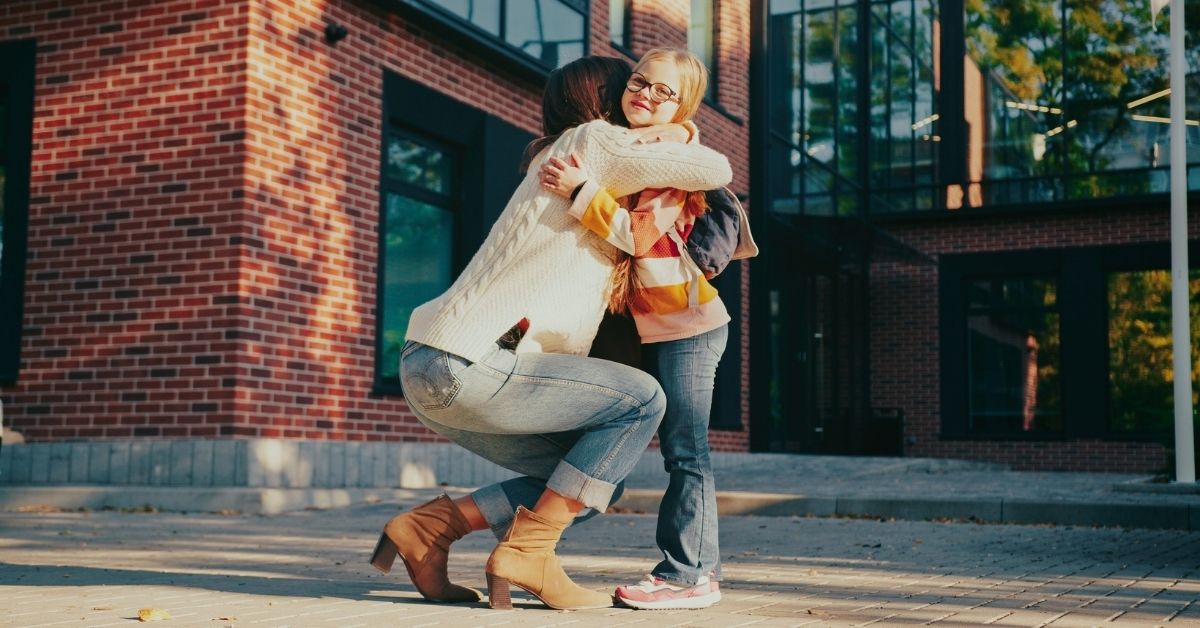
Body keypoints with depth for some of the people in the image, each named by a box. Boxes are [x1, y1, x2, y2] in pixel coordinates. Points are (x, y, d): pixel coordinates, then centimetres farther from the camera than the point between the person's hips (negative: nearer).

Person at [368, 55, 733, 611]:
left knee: (594, 475, 13)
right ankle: (526, 552, -7)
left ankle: (429, 525, 8)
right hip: (466, 364, -10)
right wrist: (683, 151, 19)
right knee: (641, 399, -6)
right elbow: (715, 170, -4)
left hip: (430, 372, 10)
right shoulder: (593, 141, 0)